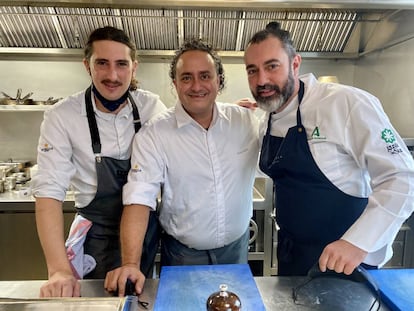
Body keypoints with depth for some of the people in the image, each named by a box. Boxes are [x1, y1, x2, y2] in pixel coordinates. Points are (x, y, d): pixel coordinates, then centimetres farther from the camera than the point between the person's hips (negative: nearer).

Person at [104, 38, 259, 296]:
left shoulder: (246, 120, -7)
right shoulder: (154, 135, -16)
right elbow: (139, 199, -21)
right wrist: (131, 264, -30)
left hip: (236, 248, 3)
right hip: (183, 255, -2)